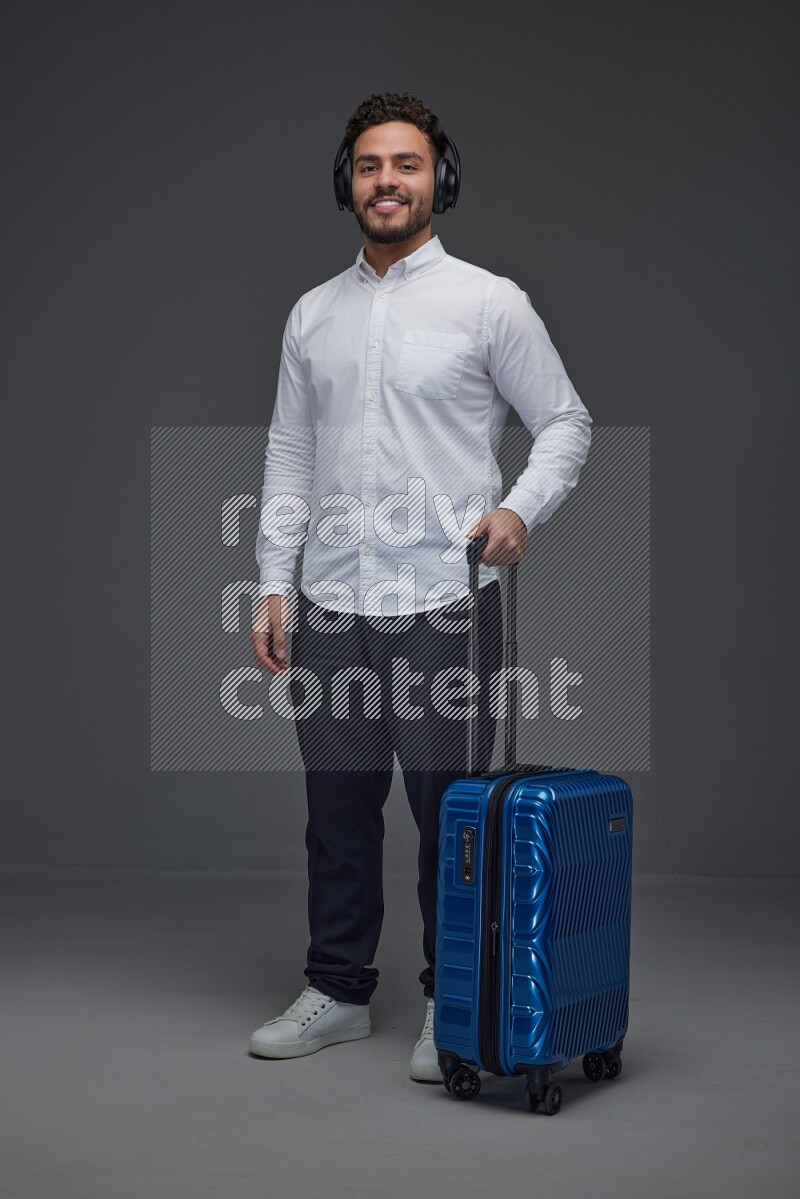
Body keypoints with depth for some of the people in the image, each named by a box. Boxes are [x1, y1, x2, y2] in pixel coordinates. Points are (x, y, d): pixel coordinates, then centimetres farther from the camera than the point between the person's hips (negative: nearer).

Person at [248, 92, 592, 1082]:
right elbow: (289, 454, 13)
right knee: (338, 814, 13)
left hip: (444, 605, -4)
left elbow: (565, 422, 1)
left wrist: (520, 508, -16)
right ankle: (337, 992, 28)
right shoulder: (312, 315, 12)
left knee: (450, 816, 4)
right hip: (331, 607, 5)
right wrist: (274, 582, 6)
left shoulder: (488, 302, -2)